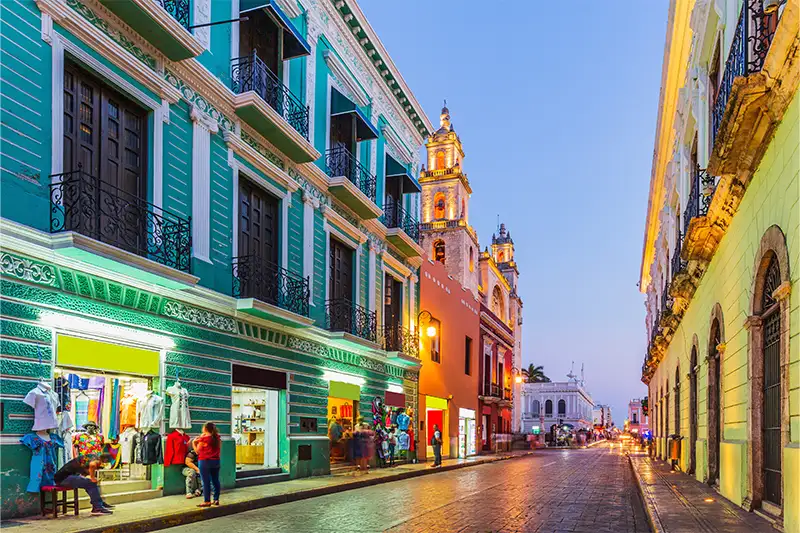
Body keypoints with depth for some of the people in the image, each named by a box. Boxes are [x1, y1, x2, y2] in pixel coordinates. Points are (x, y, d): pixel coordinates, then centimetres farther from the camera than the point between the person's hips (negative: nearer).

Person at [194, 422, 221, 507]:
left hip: (205, 462, -6)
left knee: (206, 482, -1)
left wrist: (194, 442, 8)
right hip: (216, 461, 6)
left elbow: (197, 451, -5)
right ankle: (216, 499, 16)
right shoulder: (217, 438, 4)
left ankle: (207, 501, 0)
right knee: (215, 481, 11)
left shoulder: (203, 439, -12)